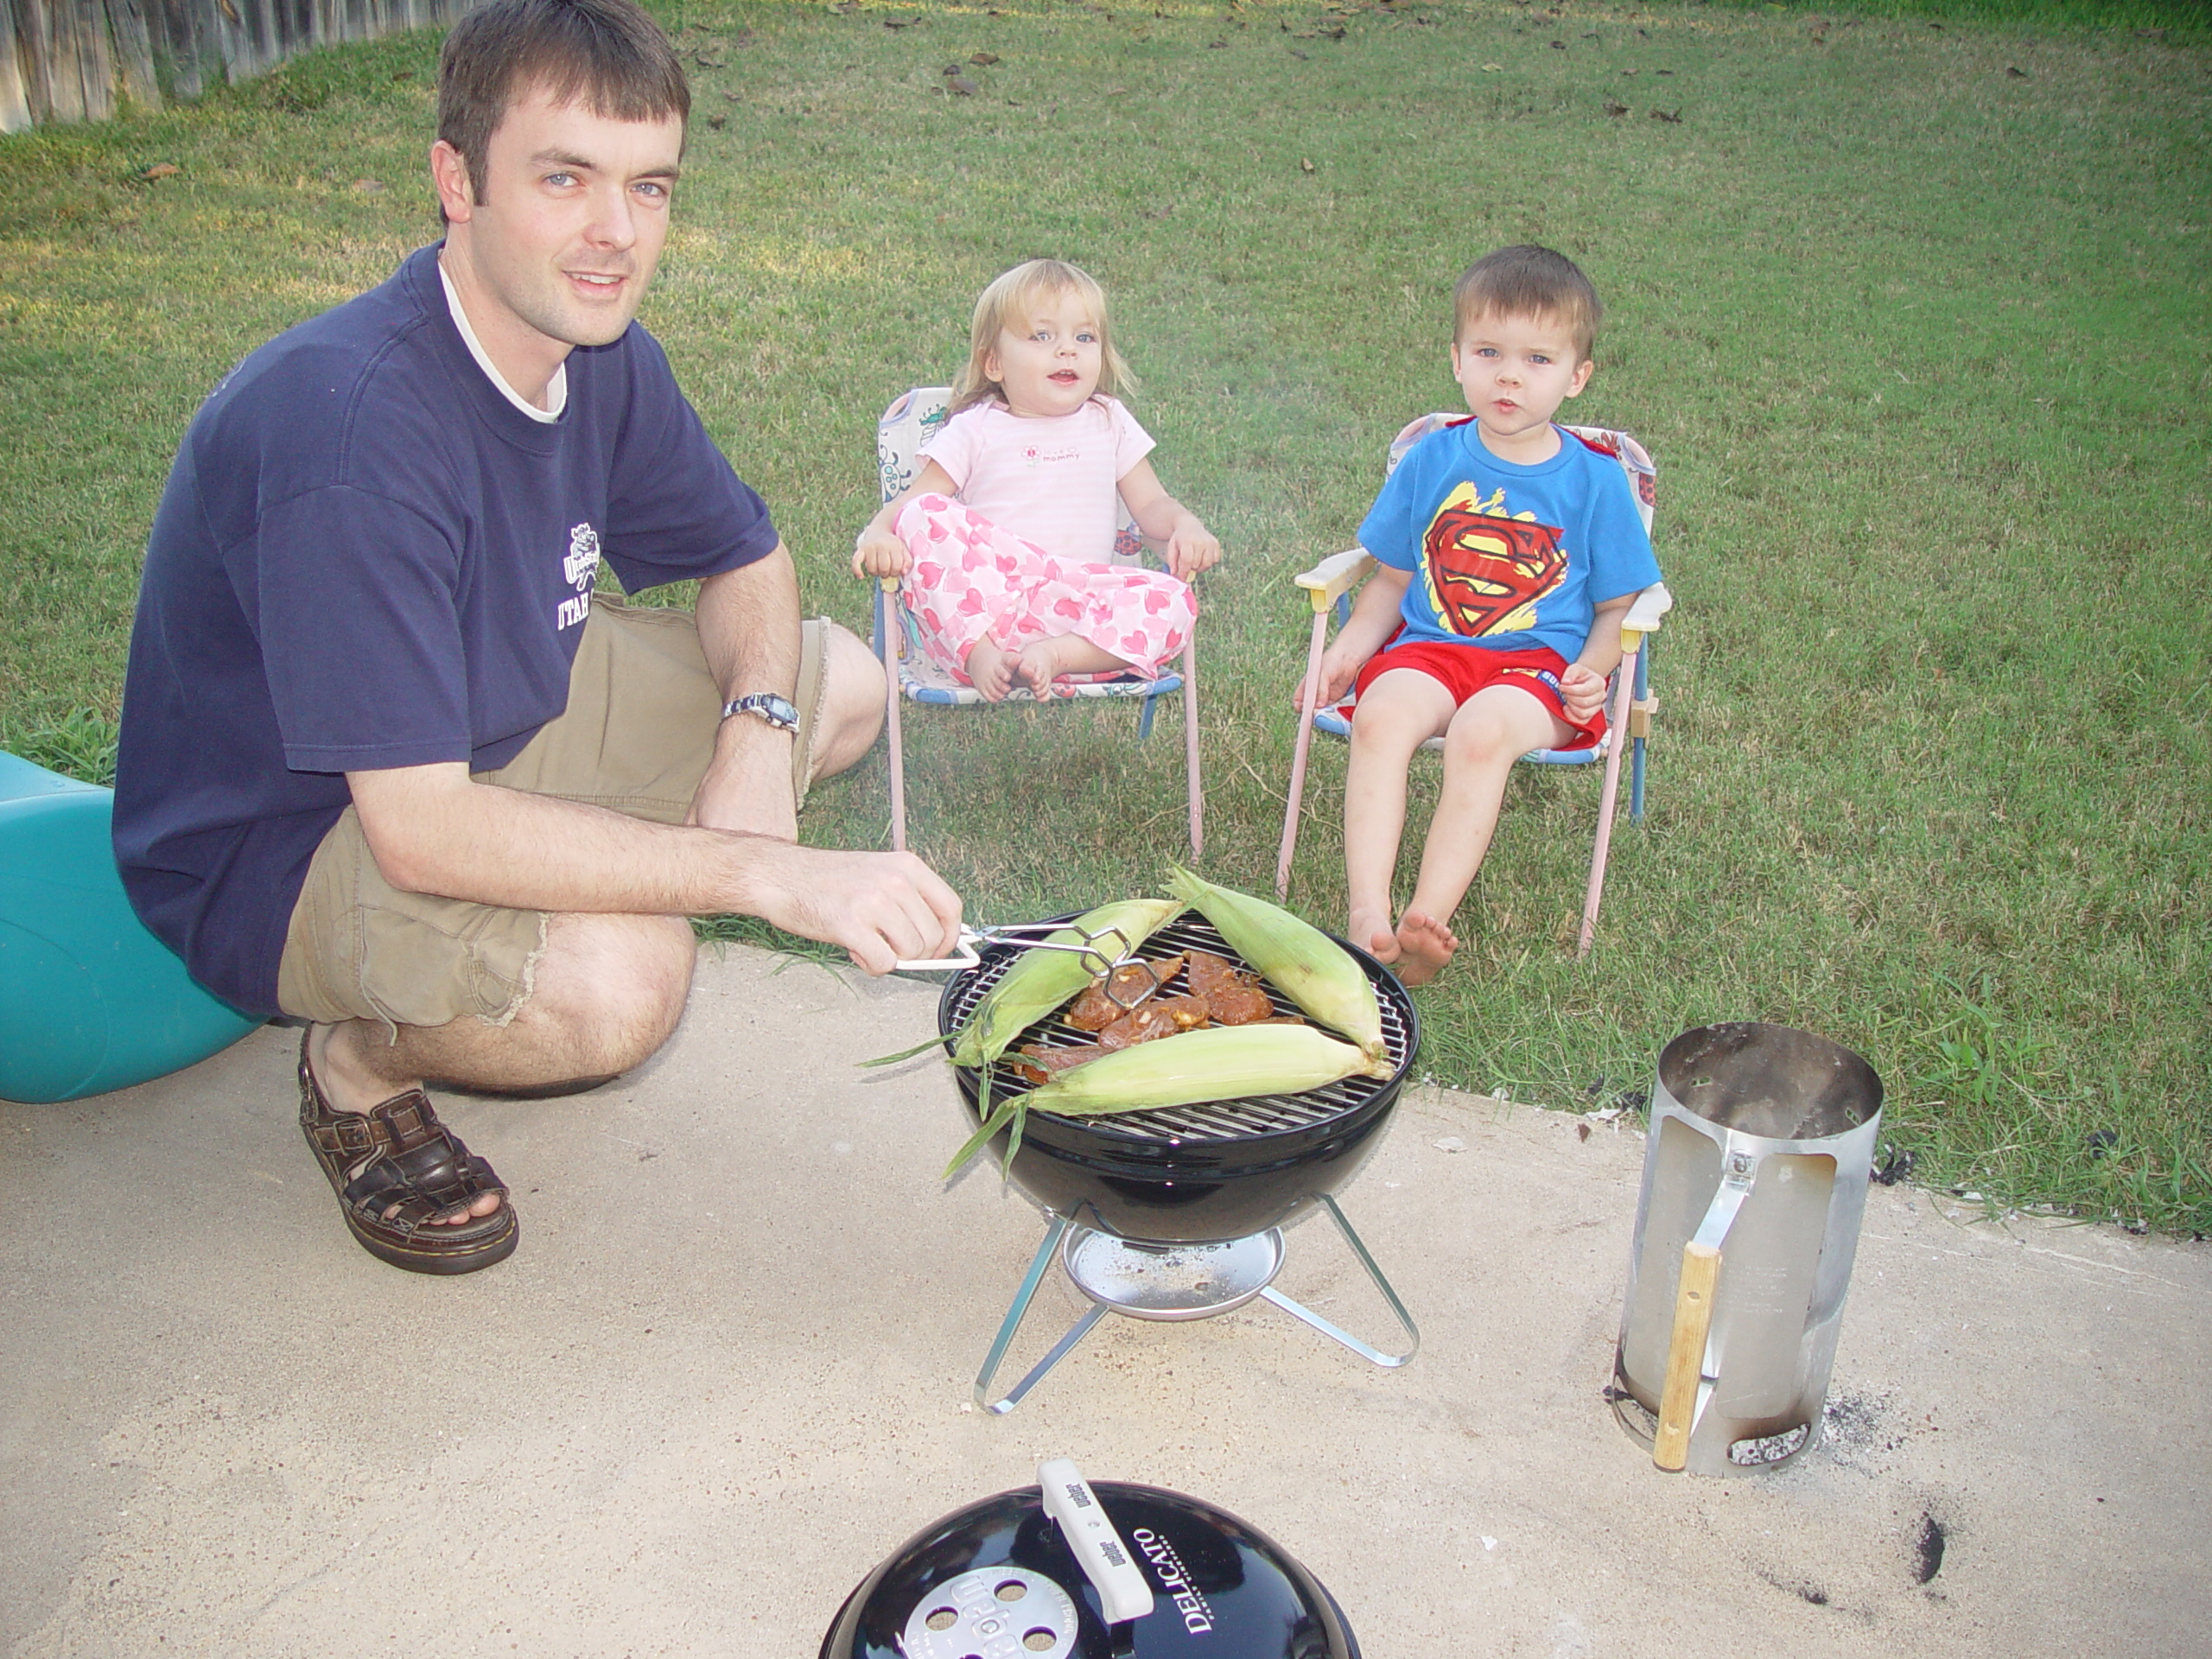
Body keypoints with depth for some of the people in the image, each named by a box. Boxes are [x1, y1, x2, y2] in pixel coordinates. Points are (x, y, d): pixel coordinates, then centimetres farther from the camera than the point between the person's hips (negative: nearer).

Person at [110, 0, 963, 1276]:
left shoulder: (597, 349, -8)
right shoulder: (350, 426, -34)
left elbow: (745, 559, 6)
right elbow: (419, 828, -37)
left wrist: (757, 738, -16)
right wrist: (777, 874, -39)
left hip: (487, 720, 8)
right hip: (277, 845, -8)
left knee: (843, 685, 5)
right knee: (619, 979, -36)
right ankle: (363, 1062, -2)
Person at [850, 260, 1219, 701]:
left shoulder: (1109, 422, 20)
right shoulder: (975, 429, 11)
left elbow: (1150, 505, 19)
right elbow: (908, 502, 4)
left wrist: (1186, 526, -5)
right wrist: (877, 534, -20)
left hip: (1079, 612, 2)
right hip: (976, 610, -1)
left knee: (1172, 600, -25)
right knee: (925, 517, -27)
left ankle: (1057, 654, -34)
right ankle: (979, 652, -32)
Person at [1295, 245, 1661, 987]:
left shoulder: (1594, 480, 4)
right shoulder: (1431, 461, 8)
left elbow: (1617, 607, 9)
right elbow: (1394, 577, 16)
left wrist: (1588, 672, -11)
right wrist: (1351, 646, -1)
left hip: (1539, 662, -2)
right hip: (1429, 647, 2)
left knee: (1482, 730, -35)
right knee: (1383, 713, -32)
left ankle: (1429, 918, -35)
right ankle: (1367, 914, -36)